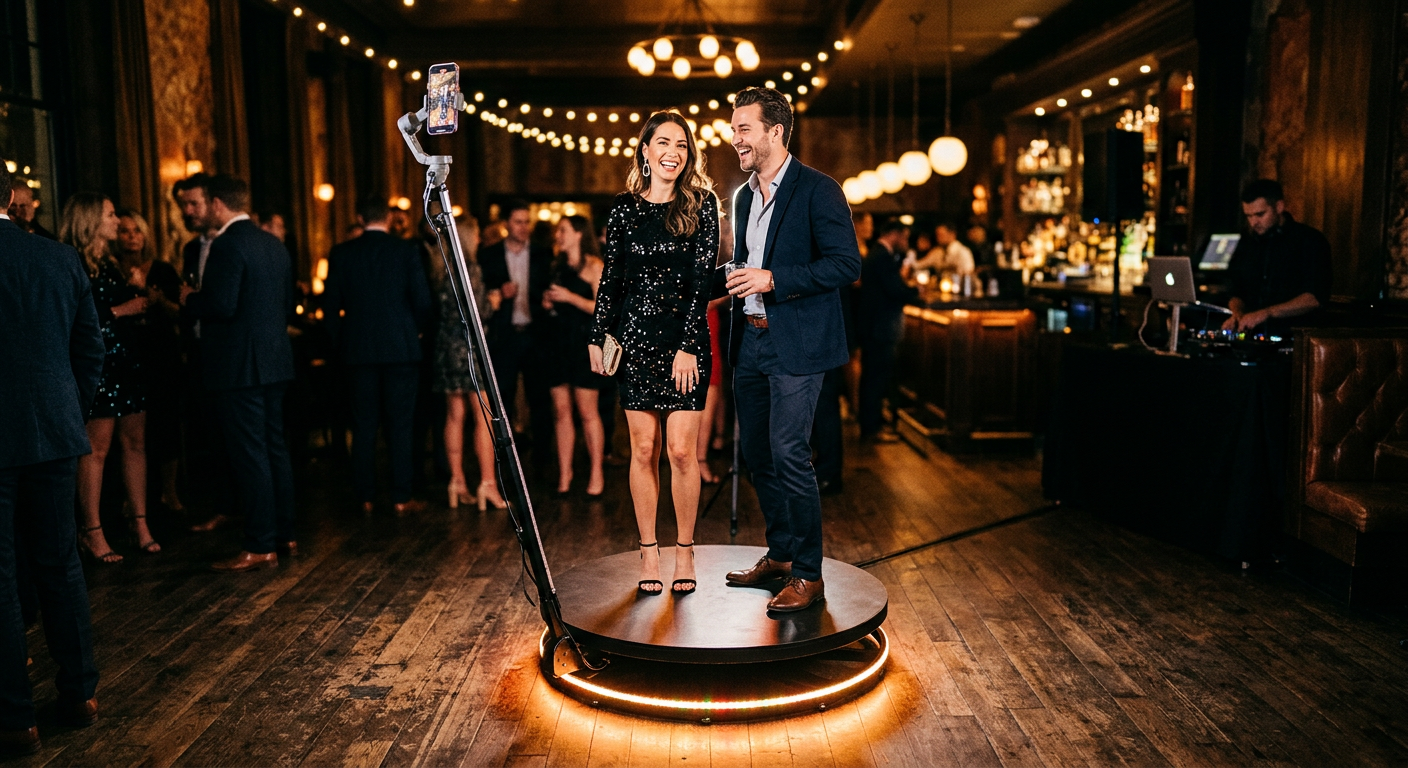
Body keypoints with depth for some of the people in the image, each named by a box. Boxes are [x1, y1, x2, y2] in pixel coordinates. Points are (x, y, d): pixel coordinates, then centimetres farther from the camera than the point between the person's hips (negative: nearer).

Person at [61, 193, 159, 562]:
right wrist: (118, 311, -14)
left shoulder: (110, 262, 18)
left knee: (135, 441, 7)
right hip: (98, 363, -8)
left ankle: (139, 523, 13)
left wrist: (136, 291, 5)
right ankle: (92, 533, 4)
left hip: (128, 361, 8)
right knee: (97, 448, -4)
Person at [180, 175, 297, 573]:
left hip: (240, 364, -9)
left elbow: (221, 306, -21)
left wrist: (190, 299, -3)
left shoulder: (227, 245, -14)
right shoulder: (274, 244, 13)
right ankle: (284, 535, 22)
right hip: (274, 360, 9)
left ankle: (261, 547, 1)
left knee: (249, 454, -4)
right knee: (274, 447, 14)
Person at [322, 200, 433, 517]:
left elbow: (330, 304, 2)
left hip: (358, 349, 2)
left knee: (363, 425, 8)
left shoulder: (341, 253, 3)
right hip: (400, 348, -2)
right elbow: (422, 300, -5)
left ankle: (366, 498, 11)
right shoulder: (406, 250, -3)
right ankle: (401, 498, 4)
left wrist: (340, 342, 13)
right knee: (400, 424, 2)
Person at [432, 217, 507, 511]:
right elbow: (474, 313, -16)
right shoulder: (470, 268, -11)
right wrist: (491, 302, 4)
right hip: (468, 346, -7)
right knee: (483, 416, -4)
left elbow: (444, 310, 15)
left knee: (455, 416, 10)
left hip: (446, 346, 7)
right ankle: (487, 482, -5)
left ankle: (457, 482, 14)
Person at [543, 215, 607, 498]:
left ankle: (596, 475, 2)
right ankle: (564, 476, 7)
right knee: (561, 411, 3)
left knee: (587, 412, -5)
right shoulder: (558, 267, 19)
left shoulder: (593, 266, -2)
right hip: (558, 342, 6)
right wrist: (549, 302, 5)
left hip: (583, 343, -6)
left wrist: (569, 297, -15)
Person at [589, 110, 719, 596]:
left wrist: (688, 346, -12)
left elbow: (702, 279, -5)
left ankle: (684, 550, 13)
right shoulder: (624, 206, 7)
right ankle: (648, 551, 16)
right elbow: (612, 276, 12)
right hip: (636, 336, 2)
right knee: (643, 449, 5)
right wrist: (598, 337, 8)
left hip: (686, 337, -2)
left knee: (682, 450, -3)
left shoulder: (701, 203, 1)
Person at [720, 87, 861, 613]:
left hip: (797, 343, -8)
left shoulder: (818, 190, -7)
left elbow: (847, 264, -14)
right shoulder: (744, 196, 17)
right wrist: (733, 281, 8)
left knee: (788, 454, -9)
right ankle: (779, 555, 27)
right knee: (757, 453, 12)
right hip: (751, 341, 8)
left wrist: (774, 280, -20)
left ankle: (808, 575, 3)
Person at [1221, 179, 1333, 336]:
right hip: (1251, 337, 4)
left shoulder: (1310, 240, 0)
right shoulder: (1246, 244, 15)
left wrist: (1267, 313, -20)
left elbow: (1316, 298, -10)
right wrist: (1238, 314, -1)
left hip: (1294, 336, -4)